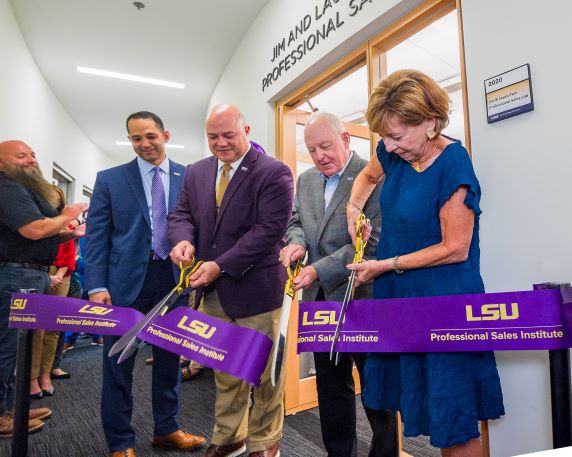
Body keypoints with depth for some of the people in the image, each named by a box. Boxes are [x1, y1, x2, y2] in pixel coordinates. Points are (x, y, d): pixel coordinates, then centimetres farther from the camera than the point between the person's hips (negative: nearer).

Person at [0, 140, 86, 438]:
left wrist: (69, 234, 11)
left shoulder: (26, 190, 21)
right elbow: (34, 229, -26)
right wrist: (67, 217, -10)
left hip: (29, 275, 11)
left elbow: (39, 237, 25)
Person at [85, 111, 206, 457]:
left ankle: (166, 429, 32)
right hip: (126, 280, -1)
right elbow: (96, 236, 0)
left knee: (170, 358, 14)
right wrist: (97, 286, -8)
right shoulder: (110, 179, 3)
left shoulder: (189, 177, 5)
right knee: (119, 363, 8)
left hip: (174, 278, 2)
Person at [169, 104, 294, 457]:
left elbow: (269, 229, -18)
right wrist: (183, 240, -13)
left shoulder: (274, 173, -11)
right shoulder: (197, 173, 10)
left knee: (263, 371, 11)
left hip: (256, 288, -5)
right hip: (213, 291, 6)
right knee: (224, 371, 19)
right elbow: (182, 213, 11)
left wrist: (221, 265, -21)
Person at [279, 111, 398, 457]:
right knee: (331, 386, 19)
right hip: (321, 299, 7)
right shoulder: (307, 180, 10)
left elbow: (373, 242, -19)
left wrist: (319, 270, -22)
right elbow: (296, 221, 16)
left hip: (363, 298, -6)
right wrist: (296, 241, -8)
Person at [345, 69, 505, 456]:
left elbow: (455, 249, -18)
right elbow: (368, 176, 23)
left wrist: (386, 265, -14)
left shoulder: (453, 167, -20)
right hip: (400, 296, 7)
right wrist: (354, 208, 4)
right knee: (419, 404, 19)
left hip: (444, 305, -7)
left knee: (454, 419, 5)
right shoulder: (395, 152, 0)